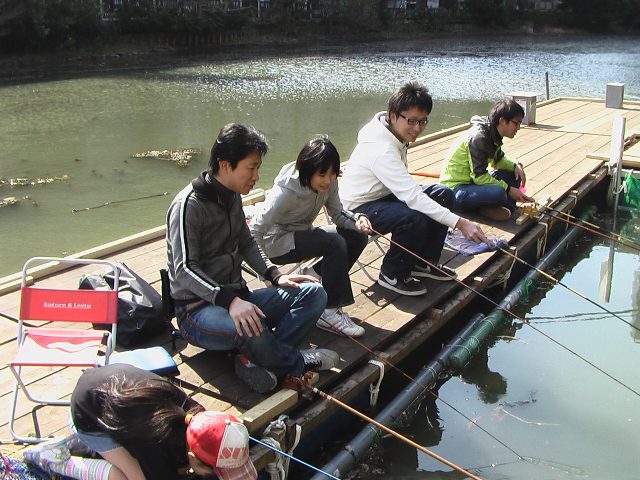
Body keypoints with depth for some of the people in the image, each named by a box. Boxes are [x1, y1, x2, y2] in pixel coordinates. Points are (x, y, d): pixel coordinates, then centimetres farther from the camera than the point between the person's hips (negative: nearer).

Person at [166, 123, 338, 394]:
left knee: (313, 293, -8)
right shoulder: (189, 205, -16)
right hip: (197, 308, -8)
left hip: (235, 296, 9)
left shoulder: (232, 197, 10)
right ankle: (296, 364, -9)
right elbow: (185, 270, -23)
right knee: (250, 329, -40)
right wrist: (229, 300, -38)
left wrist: (275, 276, 3)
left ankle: (257, 361, -21)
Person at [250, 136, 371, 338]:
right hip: (277, 242, -7)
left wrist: (356, 220, -26)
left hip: (303, 234, 7)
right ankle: (330, 312, -20)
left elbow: (337, 214, -4)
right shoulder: (285, 191, -29)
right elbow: (255, 231, -27)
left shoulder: (328, 182, -10)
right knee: (335, 243, -29)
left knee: (358, 237, -9)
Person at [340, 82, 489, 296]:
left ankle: (424, 263, 9)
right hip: (359, 209, -9)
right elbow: (412, 197, -37)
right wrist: (460, 223, -39)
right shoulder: (381, 149, -31)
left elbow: (406, 187, 11)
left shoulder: (396, 135, -2)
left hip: (385, 194, 10)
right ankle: (392, 274, -8)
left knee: (443, 194, -2)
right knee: (415, 219, -33)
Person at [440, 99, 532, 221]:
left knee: (514, 173, 5)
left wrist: (515, 166, -3)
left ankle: (506, 207, -13)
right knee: (498, 193, -33)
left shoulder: (493, 134, 5)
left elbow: (498, 160, 19)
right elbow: (479, 177, -24)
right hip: (455, 188, -10)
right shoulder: (478, 137, -23)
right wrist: (509, 189, -19)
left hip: (473, 182, 10)